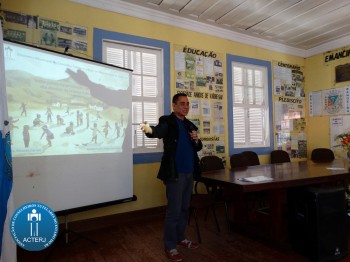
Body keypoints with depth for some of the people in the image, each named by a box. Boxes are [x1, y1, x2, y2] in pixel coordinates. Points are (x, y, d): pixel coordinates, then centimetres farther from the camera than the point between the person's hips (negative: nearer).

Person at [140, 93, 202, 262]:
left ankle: (180, 238, 34)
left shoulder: (190, 125, 14)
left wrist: (196, 140, -6)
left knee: (184, 208, 17)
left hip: (189, 172, 7)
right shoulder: (167, 121, -5)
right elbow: (159, 131, -27)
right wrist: (149, 130, -50)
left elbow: (197, 148, 16)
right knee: (173, 210, -1)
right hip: (175, 173, -7)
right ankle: (170, 247, 15)